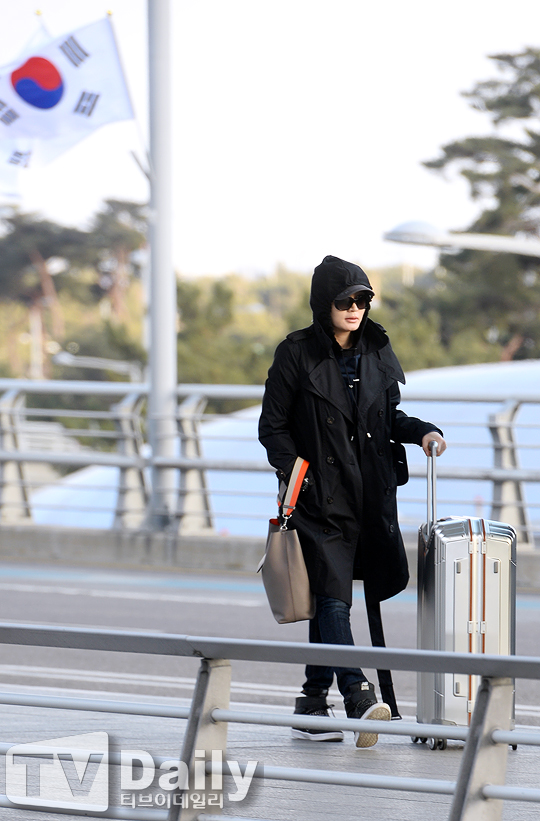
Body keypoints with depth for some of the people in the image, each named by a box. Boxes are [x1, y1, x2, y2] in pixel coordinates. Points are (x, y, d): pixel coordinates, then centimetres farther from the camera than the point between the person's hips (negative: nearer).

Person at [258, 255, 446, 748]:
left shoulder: (376, 351, 10)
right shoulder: (297, 354, -4)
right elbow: (273, 427, -1)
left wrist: (421, 431, 2)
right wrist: (294, 470, -14)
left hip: (370, 496, 5)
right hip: (322, 495, -5)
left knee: (327, 600, 11)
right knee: (333, 597, -14)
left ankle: (314, 704, 18)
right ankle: (358, 697, -24)